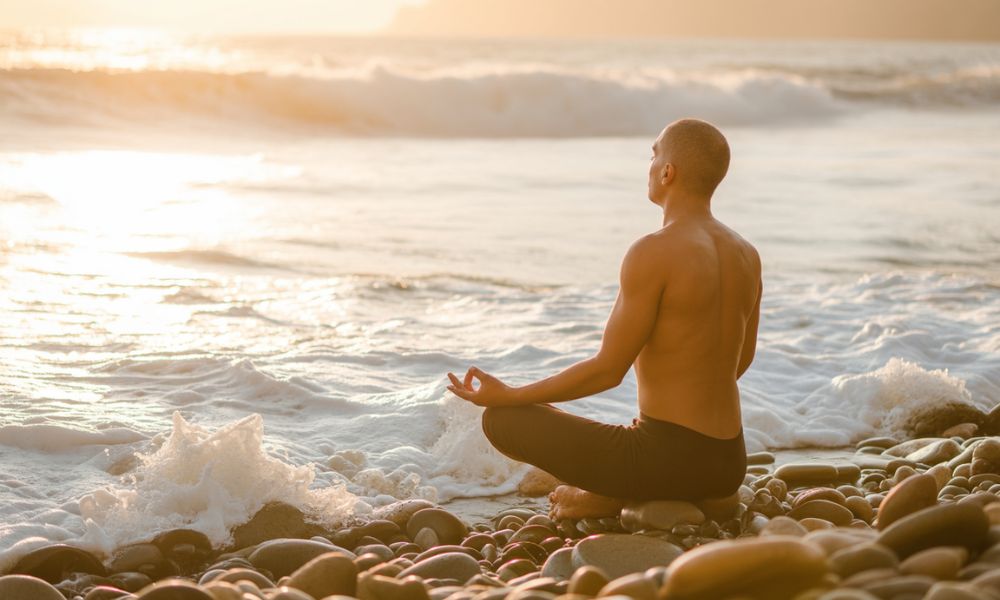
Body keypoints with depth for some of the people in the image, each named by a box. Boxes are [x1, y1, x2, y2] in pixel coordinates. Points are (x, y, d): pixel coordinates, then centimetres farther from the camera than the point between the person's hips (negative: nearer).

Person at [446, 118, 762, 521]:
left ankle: (609, 495, -4)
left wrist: (507, 396, -6)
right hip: (729, 466, 8)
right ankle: (704, 493, 15)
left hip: (668, 457, -8)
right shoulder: (747, 255, 6)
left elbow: (607, 370, -15)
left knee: (500, 419, 1)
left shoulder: (654, 253, -18)